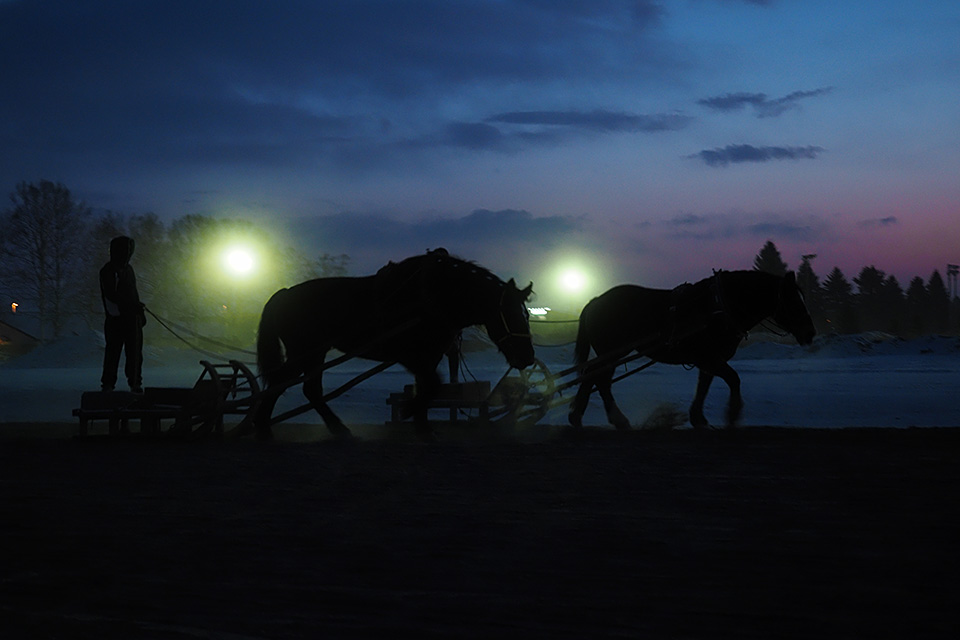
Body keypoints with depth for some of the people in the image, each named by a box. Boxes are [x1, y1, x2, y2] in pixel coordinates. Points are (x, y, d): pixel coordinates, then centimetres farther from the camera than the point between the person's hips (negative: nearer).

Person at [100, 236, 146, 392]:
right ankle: (108, 382, 3)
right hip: (116, 318, -8)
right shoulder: (108, 271, -9)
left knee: (134, 352, 5)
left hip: (132, 316, 8)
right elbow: (111, 295, -18)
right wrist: (132, 305, -21)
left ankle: (135, 382, 9)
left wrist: (140, 311, 19)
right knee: (113, 351, -3)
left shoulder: (127, 268, 18)